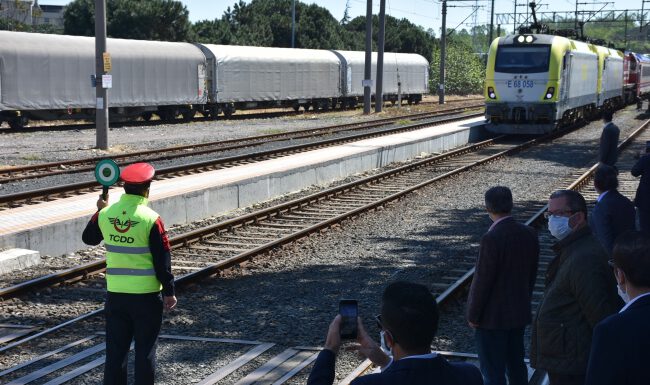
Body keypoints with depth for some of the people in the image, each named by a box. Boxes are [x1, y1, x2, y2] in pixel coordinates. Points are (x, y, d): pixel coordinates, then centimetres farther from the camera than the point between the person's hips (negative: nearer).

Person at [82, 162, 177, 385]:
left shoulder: (105, 214, -1)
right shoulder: (151, 219, -14)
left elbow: (88, 238, 19)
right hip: (146, 294, -4)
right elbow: (162, 260, -11)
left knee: (115, 349, 11)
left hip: (115, 292, 4)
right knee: (145, 350, 6)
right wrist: (169, 292, -2)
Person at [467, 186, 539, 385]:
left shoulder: (491, 239, -23)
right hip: (519, 313, 7)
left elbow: (483, 281, -19)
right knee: (516, 365, 19)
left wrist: (473, 315, -8)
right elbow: (532, 275, 7)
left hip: (492, 316, -7)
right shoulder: (529, 234, -2)